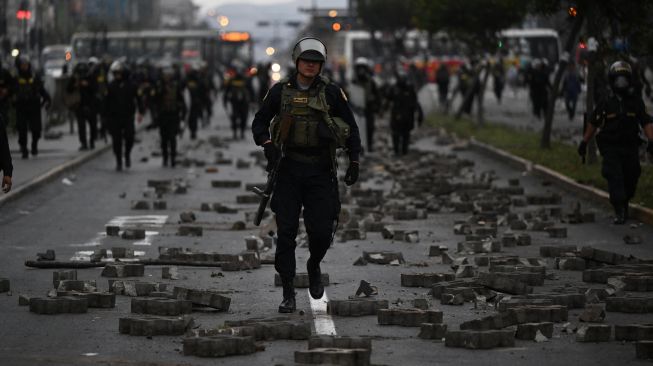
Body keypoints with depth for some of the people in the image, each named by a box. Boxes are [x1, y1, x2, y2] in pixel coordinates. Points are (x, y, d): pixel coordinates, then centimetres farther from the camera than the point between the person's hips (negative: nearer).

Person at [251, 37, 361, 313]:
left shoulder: (331, 92, 1)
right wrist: (267, 144, -10)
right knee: (286, 233, -3)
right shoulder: (281, 91, 3)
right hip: (289, 170, 0)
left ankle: (314, 266, 30)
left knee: (321, 232, -4)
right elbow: (259, 122, 10)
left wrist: (354, 161, 0)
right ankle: (288, 294, 3)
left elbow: (351, 127, 8)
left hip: (320, 171, 0)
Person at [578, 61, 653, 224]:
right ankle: (619, 212, -15)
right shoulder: (606, 103, -1)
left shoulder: (636, 100, 2)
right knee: (615, 178, -14)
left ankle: (624, 204, 36)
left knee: (630, 180, 9)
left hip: (630, 147, 2)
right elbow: (593, 123, 8)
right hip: (610, 148, -2)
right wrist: (584, 142, 9)